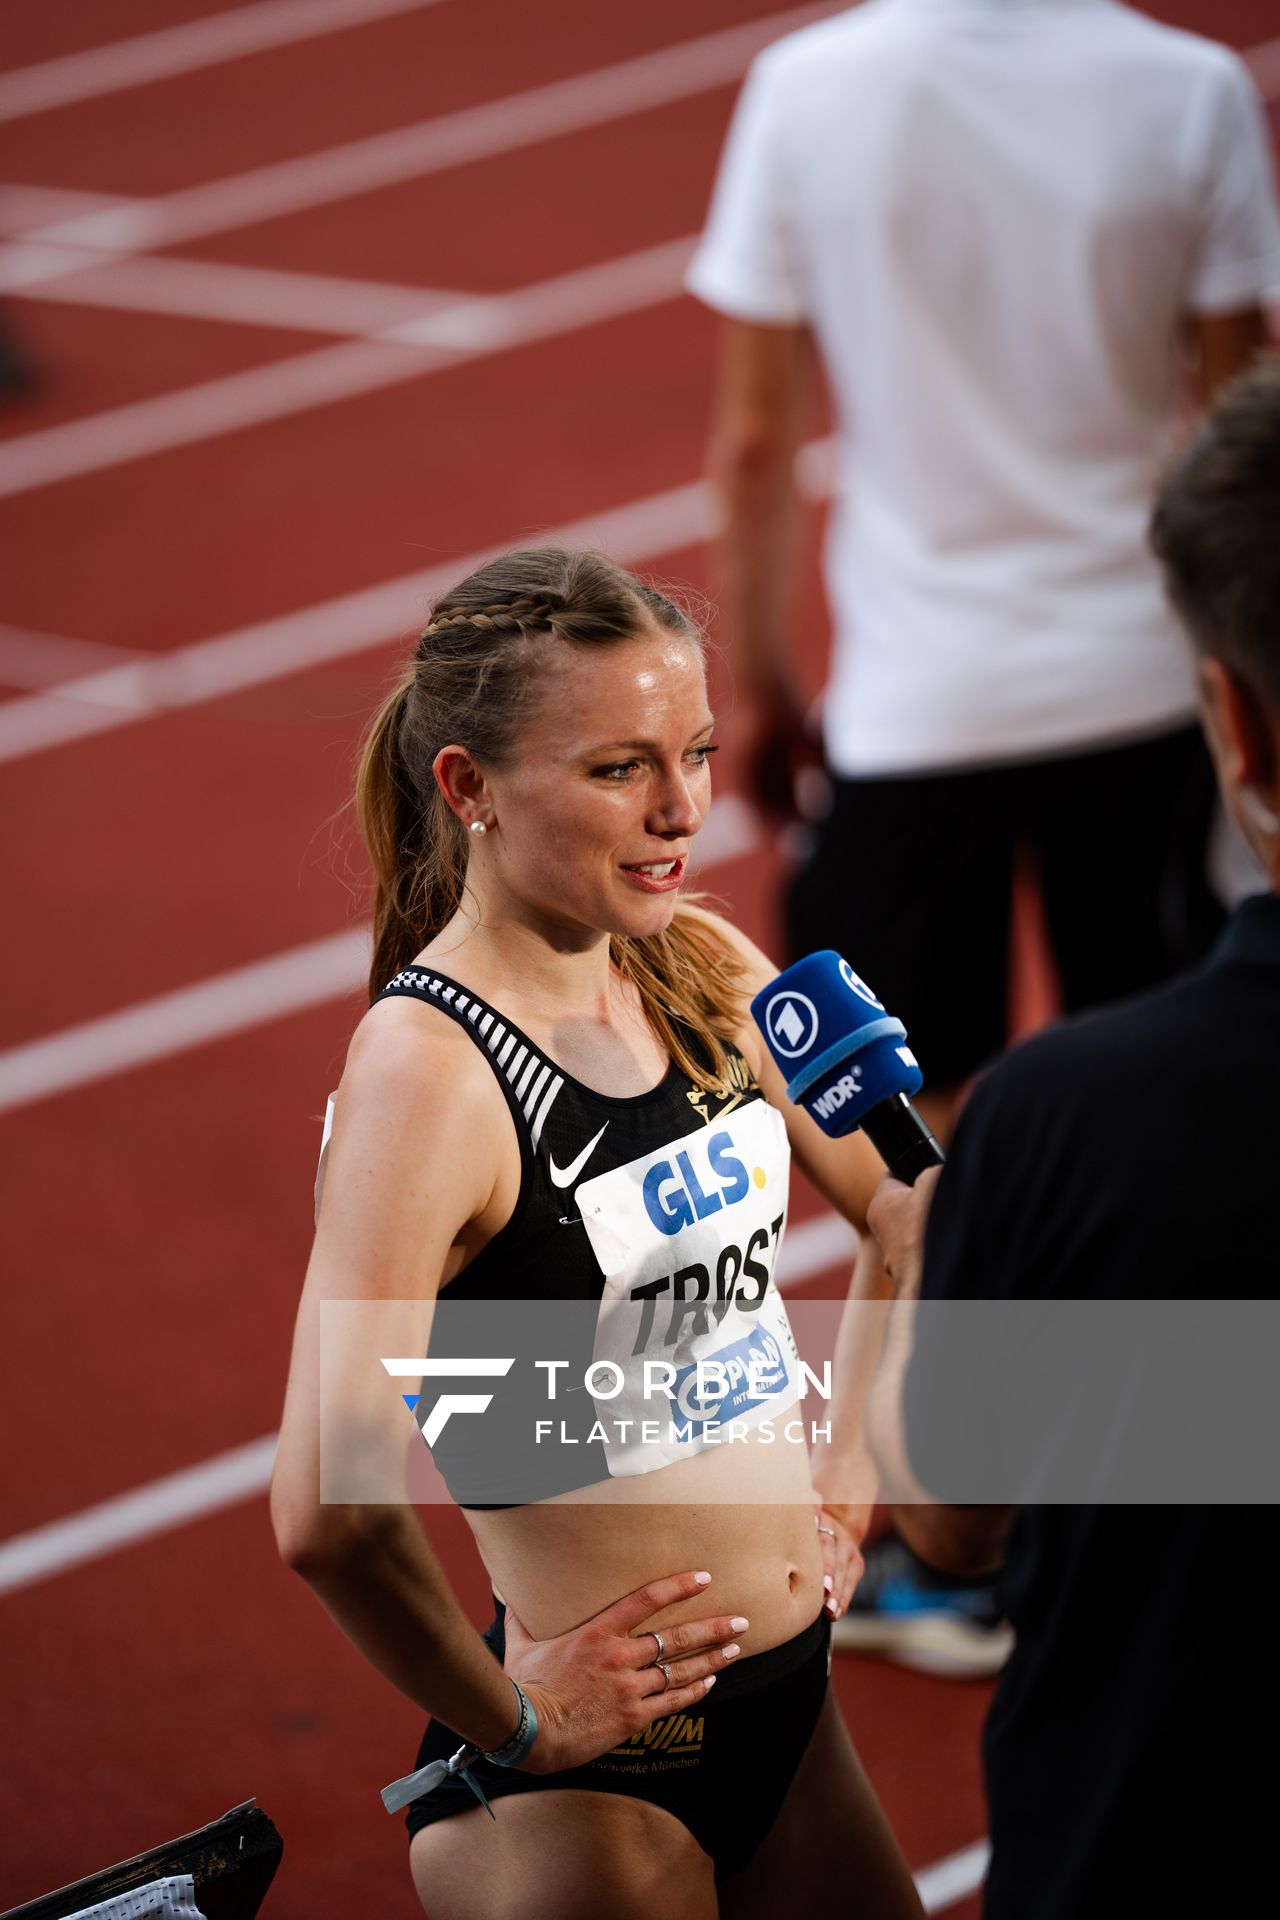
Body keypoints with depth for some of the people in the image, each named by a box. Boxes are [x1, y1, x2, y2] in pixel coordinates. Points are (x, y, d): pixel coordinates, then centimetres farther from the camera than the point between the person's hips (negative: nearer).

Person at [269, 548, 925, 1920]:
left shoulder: (703, 969, 1)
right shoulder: (426, 1070, -21)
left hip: (793, 1705, 7)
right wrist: (509, 1717, -18)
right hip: (588, 1775, -7)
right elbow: (329, 1517, -31)